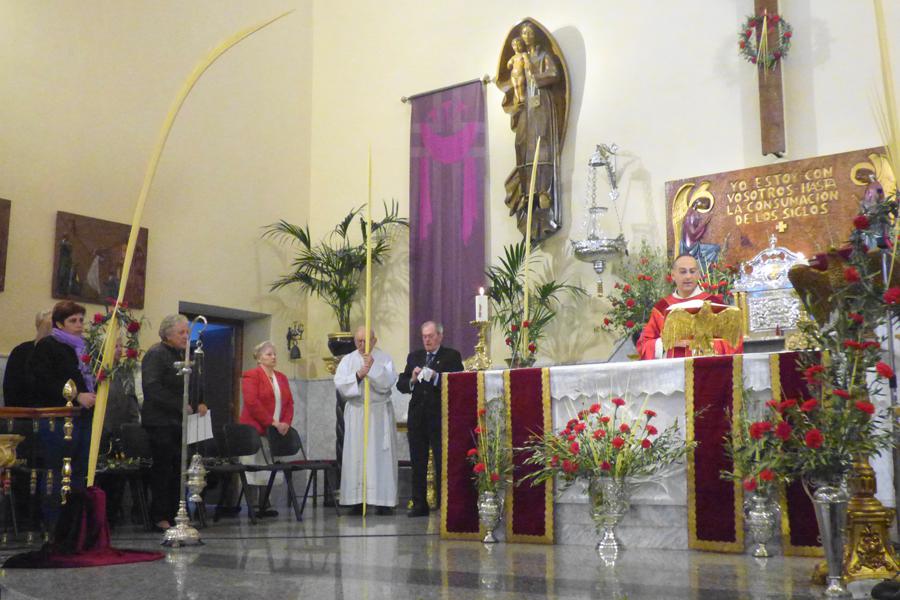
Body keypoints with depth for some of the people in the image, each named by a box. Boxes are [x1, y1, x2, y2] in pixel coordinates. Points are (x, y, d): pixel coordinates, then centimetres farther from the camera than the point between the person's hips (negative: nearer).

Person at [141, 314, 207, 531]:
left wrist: (198, 404, 2)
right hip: (160, 422, -8)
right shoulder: (156, 354, -9)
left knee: (178, 469, 7)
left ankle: (172, 515, 14)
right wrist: (181, 406, -20)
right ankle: (159, 517, 6)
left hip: (179, 423, 8)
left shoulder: (183, 355, 17)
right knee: (163, 468, -2)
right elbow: (152, 388, -21)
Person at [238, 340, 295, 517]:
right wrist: (271, 422, -16)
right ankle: (254, 506, -2)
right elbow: (252, 402, -14)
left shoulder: (281, 378, 18)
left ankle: (264, 505, 9)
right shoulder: (251, 376, -3)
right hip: (256, 429, -6)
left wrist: (286, 423, -3)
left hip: (276, 431, 6)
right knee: (255, 468, -5)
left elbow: (289, 403, 14)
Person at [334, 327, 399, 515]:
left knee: (381, 455, -3)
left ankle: (383, 500, -1)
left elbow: (389, 381, -10)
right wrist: (358, 375, -16)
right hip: (356, 413, 2)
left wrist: (373, 368, -21)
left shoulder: (384, 358, 4)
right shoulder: (348, 360, 8)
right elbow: (340, 384, -4)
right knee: (356, 455, -1)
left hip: (380, 413, -1)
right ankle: (357, 500, 2)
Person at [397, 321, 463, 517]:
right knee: (418, 464, 7)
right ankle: (419, 505, 14)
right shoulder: (414, 357, 16)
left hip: (440, 418, -4)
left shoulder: (452, 356, 2)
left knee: (442, 463, -2)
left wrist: (436, 377, -20)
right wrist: (412, 380, -9)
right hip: (417, 418, 5)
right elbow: (400, 385, 11)